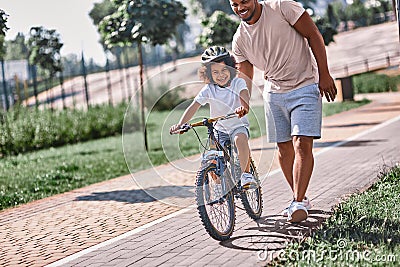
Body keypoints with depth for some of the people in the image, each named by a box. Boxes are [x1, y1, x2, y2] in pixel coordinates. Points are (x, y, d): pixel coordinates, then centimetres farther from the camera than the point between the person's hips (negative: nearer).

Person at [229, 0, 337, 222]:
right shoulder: (239, 40, 0)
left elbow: (313, 35, -10)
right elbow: (245, 77, 5)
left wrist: (324, 75, -14)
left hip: (305, 87, -5)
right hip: (274, 93, 5)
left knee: (301, 144, -15)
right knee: (283, 147, 6)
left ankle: (299, 201, -12)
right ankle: (298, 197, 22)